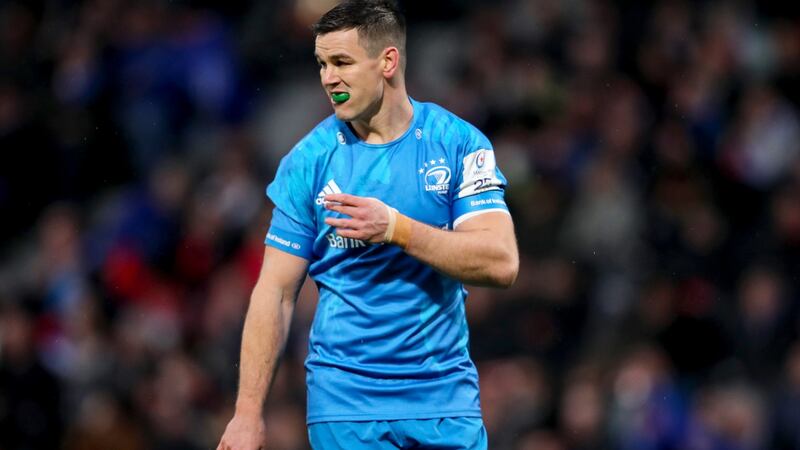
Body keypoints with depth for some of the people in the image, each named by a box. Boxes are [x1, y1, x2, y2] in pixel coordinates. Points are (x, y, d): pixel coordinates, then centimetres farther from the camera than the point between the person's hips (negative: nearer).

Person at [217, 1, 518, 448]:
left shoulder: (458, 142, -2)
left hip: (447, 399, 0)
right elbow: (275, 293, 1)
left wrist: (396, 228, -21)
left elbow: (502, 263, -10)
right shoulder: (308, 160, 0)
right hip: (345, 405, 0)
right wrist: (248, 412, -4)